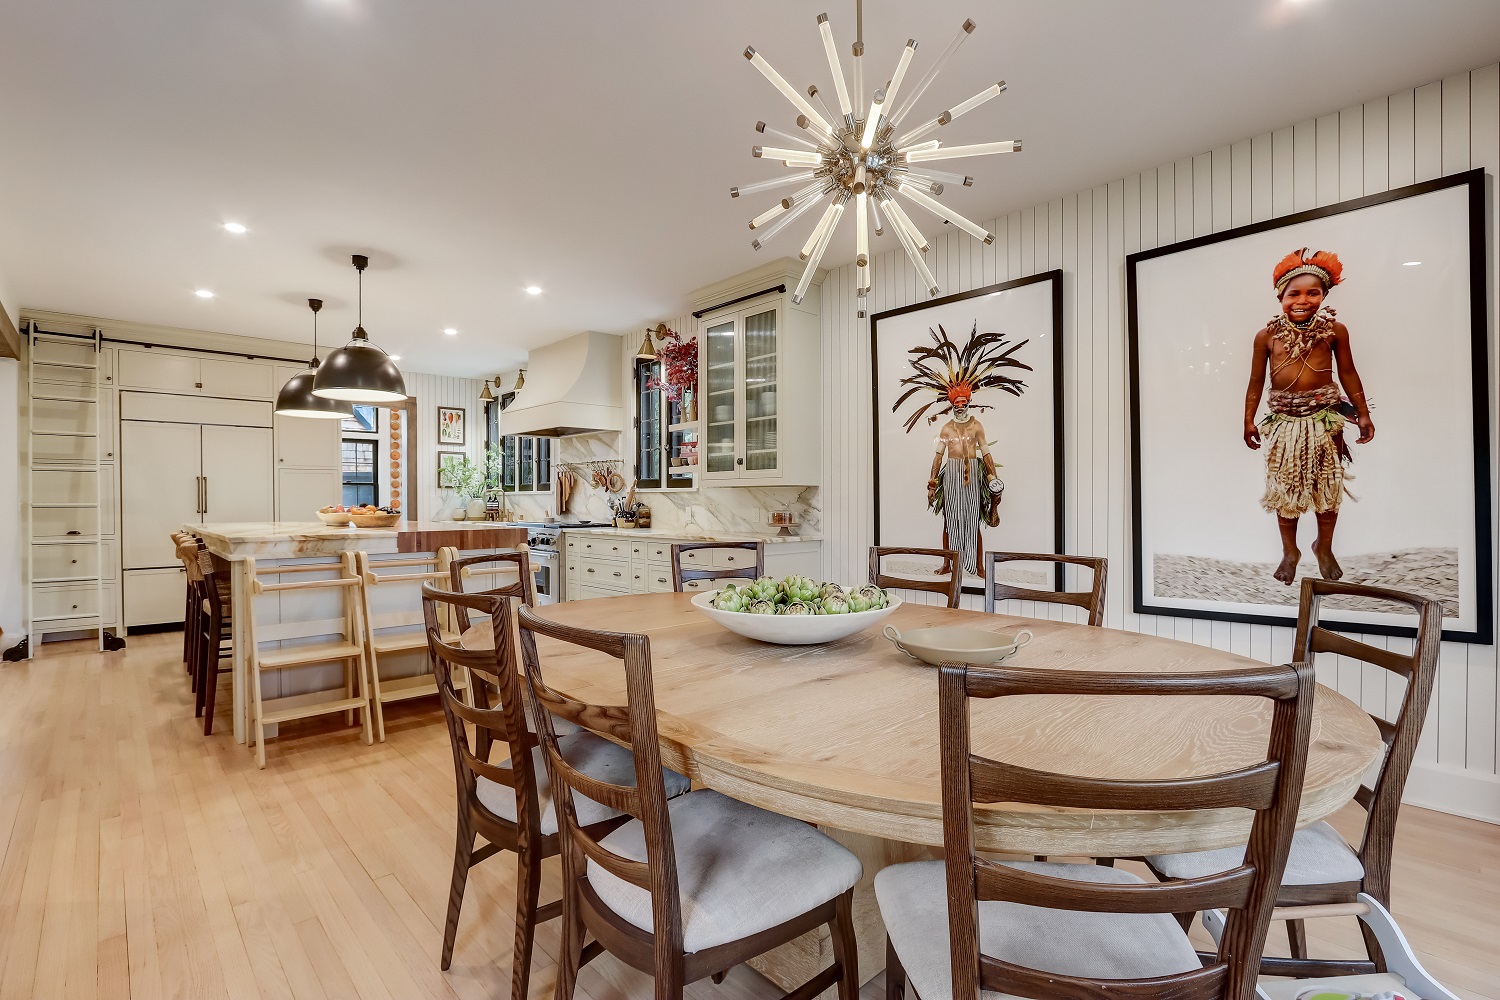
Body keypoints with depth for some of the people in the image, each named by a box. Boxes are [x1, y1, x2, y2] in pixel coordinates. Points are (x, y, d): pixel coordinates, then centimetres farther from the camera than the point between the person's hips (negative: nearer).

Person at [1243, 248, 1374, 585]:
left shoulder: (1335, 330, -2)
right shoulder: (1267, 335, -5)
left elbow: (1348, 373, 6)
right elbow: (1256, 381, 2)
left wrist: (1363, 414, 8)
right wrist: (1249, 420, 1)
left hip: (1324, 417, 1)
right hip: (1283, 420, -1)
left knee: (1329, 485, 10)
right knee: (1284, 486, 7)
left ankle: (1324, 547, 30)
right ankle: (1289, 551, 24)